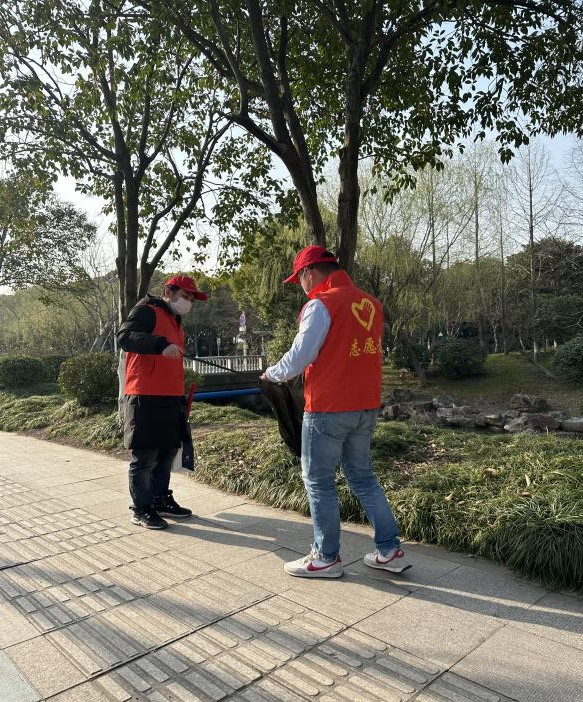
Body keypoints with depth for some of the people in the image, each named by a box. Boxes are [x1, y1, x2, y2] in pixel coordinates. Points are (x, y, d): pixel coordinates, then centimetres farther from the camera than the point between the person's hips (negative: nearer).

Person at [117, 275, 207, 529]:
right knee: (145, 457, -1)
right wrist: (162, 345, -34)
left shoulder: (175, 323, 22)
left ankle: (161, 499, 29)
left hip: (170, 400, 9)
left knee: (166, 452, 15)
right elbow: (124, 336, -22)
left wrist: (181, 398, 23)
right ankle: (141, 509, 11)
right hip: (145, 399, -9)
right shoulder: (147, 311, -6)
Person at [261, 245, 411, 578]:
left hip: (328, 410, -7)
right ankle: (391, 550, 23)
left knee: (319, 482, 7)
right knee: (363, 477, 18)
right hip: (367, 407, 7)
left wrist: (271, 374, 5)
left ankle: (326, 558, 19)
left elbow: (298, 358, -13)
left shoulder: (321, 304, -13)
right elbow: (374, 355, 14)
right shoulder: (371, 303, 8)